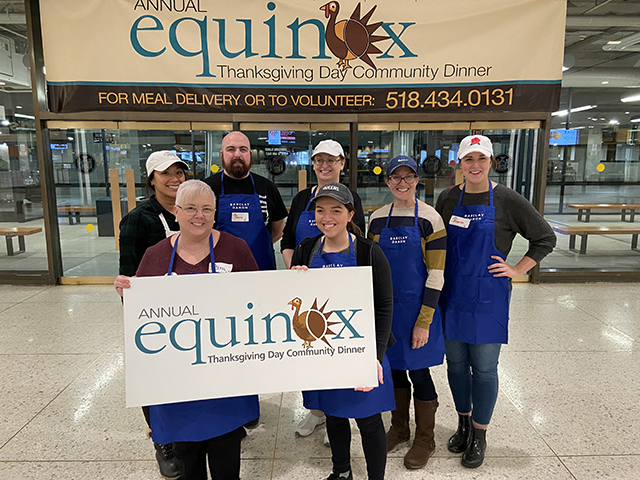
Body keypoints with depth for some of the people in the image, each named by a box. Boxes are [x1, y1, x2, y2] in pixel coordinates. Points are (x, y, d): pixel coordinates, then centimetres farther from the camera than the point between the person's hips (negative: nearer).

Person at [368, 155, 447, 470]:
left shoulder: (430, 218, -9)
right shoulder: (377, 219, 4)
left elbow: (436, 274, -11)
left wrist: (424, 322, -14)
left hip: (418, 306, -4)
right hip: (385, 306, 4)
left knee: (418, 371, 6)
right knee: (393, 367, 16)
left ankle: (424, 440, 29)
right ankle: (399, 428, 38)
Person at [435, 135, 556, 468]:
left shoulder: (507, 200, -6)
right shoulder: (447, 199, 4)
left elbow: (545, 238, 2)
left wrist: (518, 270, -4)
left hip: (488, 294, -3)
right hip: (451, 293, 3)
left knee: (484, 367, 5)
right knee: (455, 363, 13)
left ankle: (479, 436, 26)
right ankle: (463, 424, 35)